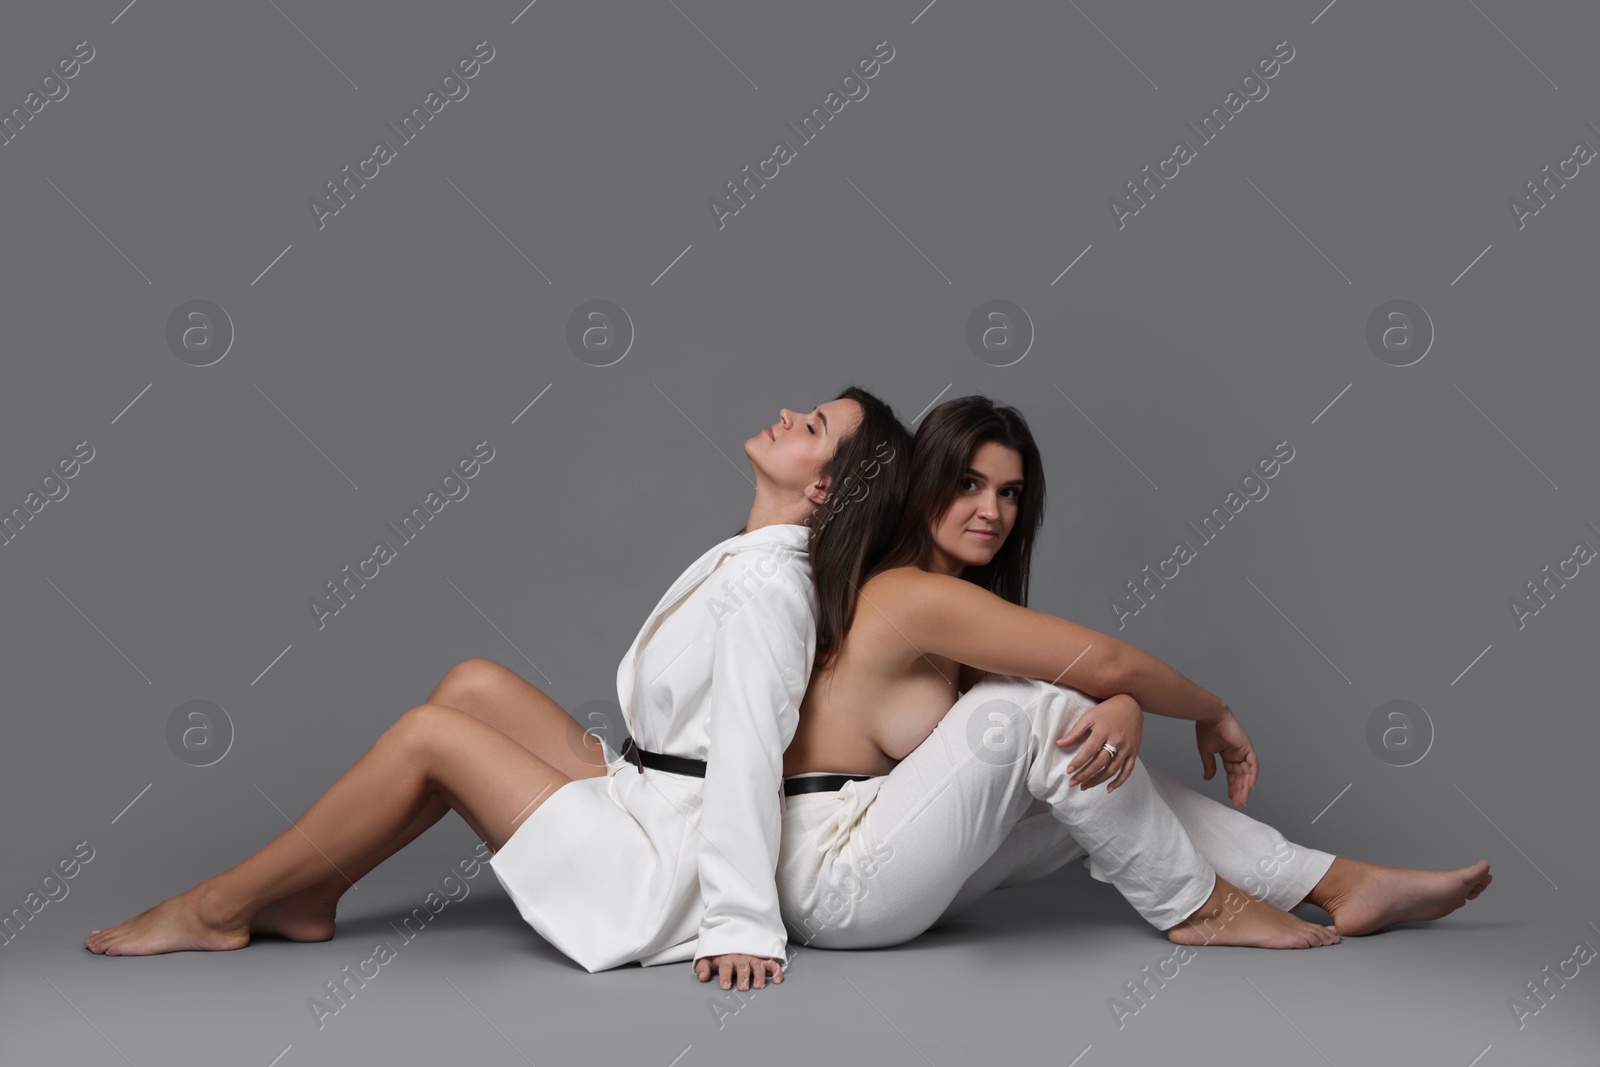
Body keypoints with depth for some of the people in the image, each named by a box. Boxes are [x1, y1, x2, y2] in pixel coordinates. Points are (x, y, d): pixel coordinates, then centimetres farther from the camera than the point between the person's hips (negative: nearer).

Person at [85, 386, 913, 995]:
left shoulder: (765, 584, -19)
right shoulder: (746, 560, 10)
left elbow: (749, 756, -24)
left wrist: (743, 926, -26)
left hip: (659, 874, -9)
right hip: (640, 802, 9)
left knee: (429, 733, -10)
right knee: (474, 685, 4)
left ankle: (216, 910, 4)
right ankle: (305, 897, 9)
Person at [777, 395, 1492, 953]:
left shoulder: (969, 602, 13)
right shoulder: (914, 595, -17)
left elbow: (1112, 682, 2)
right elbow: (1108, 661, -16)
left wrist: (1124, 711, -22)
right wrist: (1215, 716, 0)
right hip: (828, 885, -9)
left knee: (1102, 767, 1)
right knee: (1035, 711, -21)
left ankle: (1340, 884, 2)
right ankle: (1194, 907, -8)